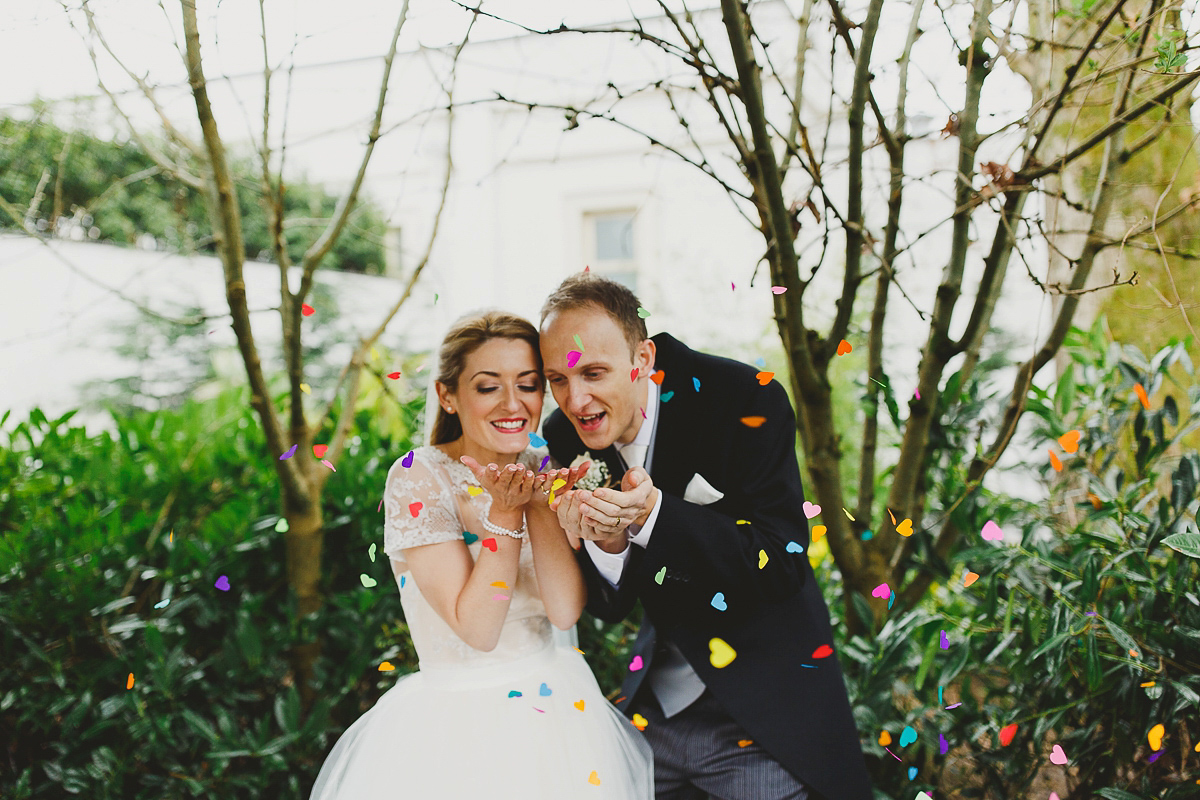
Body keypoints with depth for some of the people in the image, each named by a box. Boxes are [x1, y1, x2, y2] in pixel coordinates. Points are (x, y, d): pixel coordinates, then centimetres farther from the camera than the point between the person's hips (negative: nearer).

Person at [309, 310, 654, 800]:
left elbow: (565, 612, -13)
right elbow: (476, 630, -20)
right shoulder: (418, 479, -15)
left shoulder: (543, 469, 0)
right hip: (458, 723, -5)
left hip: (555, 701, 5)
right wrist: (505, 510, -26)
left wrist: (540, 502, -21)